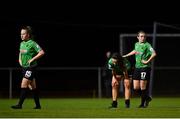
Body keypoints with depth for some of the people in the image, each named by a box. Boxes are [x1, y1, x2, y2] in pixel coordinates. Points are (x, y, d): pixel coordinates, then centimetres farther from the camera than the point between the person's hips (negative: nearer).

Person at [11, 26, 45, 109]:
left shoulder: (32, 43, -13)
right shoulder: (22, 44, 10)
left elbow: (42, 52, -16)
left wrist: (32, 59, -17)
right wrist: (20, 59, 12)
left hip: (31, 67, -8)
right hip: (24, 67, 8)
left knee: (24, 85, -13)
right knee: (32, 87, 11)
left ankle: (20, 105, -13)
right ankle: (38, 105, 17)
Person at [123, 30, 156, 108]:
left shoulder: (147, 45, -9)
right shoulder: (136, 44, 12)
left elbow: (154, 54, -21)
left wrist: (147, 61, -17)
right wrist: (126, 56, 39)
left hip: (145, 67, -7)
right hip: (137, 67, 7)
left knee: (143, 87, -4)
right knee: (136, 88, 4)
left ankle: (143, 103, 11)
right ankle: (147, 98, 25)